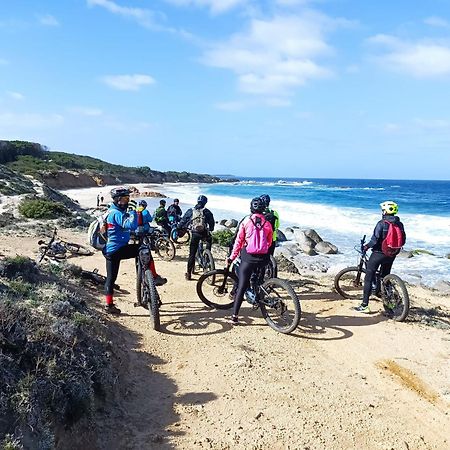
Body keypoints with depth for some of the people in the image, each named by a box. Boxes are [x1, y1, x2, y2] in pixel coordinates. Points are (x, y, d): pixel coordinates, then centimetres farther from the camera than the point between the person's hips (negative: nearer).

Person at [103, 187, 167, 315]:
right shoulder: (117, 213, -16)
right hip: (118, 249, -10)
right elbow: (131, 225, -31)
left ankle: (109, 305, 13)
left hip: (109, 250, 10)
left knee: (111, 277, 10)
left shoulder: (112, 211, 18)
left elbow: (126, 227, 32)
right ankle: (154, 277, 4)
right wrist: (132, 210, -21)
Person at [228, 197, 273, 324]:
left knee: (241, 286, -1)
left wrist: (232, 257, 5)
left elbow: (239, 241, -1)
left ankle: (235, 316, -2)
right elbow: (269, 243, 9)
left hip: (248, 257, -2)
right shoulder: (267, 223, 4)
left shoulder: (246, 221, -1)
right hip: (263, 258, 2)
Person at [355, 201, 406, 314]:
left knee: (369, 278, 0)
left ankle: (364, 305, -2)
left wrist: (367, 246, -3)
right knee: (385, 277, 21)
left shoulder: (382, 223, -15)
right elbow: (403, 240, 8)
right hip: (392, 255, 6)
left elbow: (375, 240, -20)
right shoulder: (399, 224, 3)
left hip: (379, 253, -6)